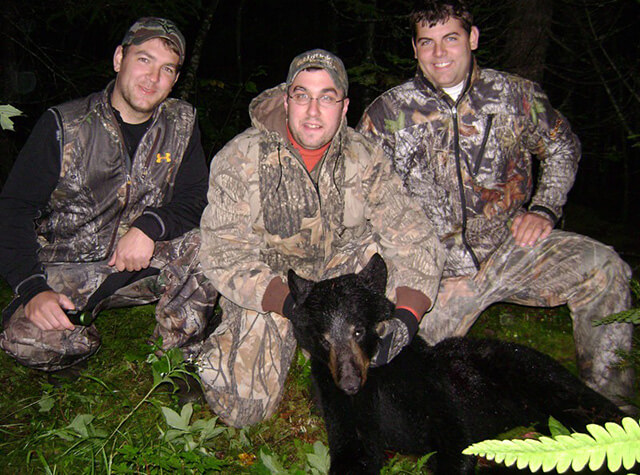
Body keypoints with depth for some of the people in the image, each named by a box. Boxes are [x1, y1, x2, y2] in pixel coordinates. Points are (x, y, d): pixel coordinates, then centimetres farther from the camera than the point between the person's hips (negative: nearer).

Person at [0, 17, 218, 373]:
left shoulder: (182, 123, 0)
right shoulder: (64, 126, -8)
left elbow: (196, 199, -1)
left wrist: (150, 225, -23)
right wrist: (32, 289, -22)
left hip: (142, 264, 2)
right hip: (64, 272, -1)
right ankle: (83, 341, 9)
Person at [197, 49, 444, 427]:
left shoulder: (366, 161, -9)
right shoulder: (241, 159, -15)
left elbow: (418, 244, -12)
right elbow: (223, 254, -17)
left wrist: (406, 318, -31)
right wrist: (294, 306, -31)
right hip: (264, 294, -2)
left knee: (386, 244, -25)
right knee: (245, 406, -18)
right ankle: (218, 352, 17)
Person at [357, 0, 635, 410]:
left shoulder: (515, 94, 5)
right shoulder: (388, 112, 2)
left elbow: (563, 147, 20)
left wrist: (544, 209, 4)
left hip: (511, 244, 1)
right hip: (436, 266, 0)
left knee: (604, 269, -21)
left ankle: (607, 399, -4)